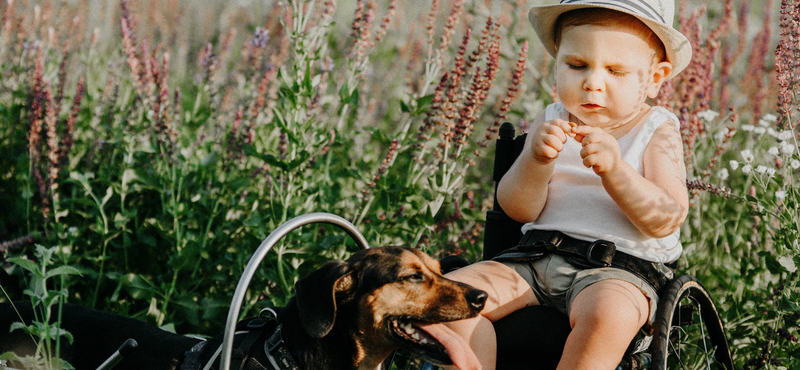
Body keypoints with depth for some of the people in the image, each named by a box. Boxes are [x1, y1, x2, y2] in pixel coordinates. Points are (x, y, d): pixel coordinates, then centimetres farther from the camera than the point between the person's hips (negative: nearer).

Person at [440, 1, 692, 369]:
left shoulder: (657, 131, 1)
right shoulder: (552, 123, 10)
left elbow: (666, 220, -11)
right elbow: (519, 209, 0)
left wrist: (615, 169, -25)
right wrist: (536, 159, -20)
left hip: (620, 267, -4)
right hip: (539, 255, 4)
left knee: (609, 314, -38)